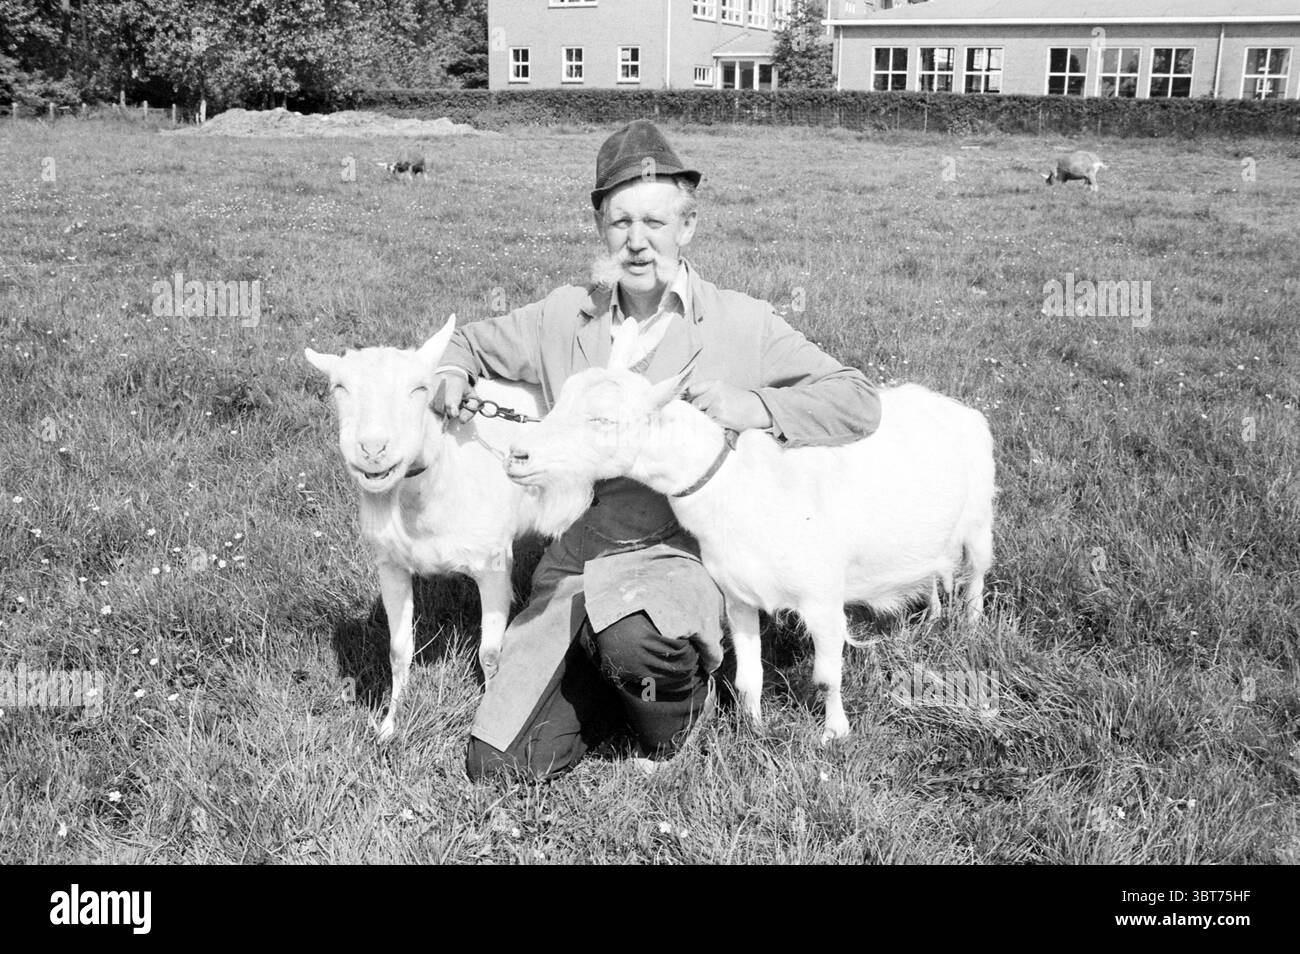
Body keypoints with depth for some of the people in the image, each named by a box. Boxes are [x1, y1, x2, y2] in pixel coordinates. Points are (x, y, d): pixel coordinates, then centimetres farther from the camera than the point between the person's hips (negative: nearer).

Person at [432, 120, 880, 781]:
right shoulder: (564, 316, 8)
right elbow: (472, 339, 24)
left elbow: (859, 402, -4)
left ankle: (683, 705, -1)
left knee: (634, 640, -40)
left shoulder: (741, 324, 0)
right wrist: (452, 373, -1)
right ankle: (617, 683, 20)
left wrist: (754, 408, -20)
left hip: (679, 556, -3)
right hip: (573, 561, 3)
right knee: (496, 765, -8)